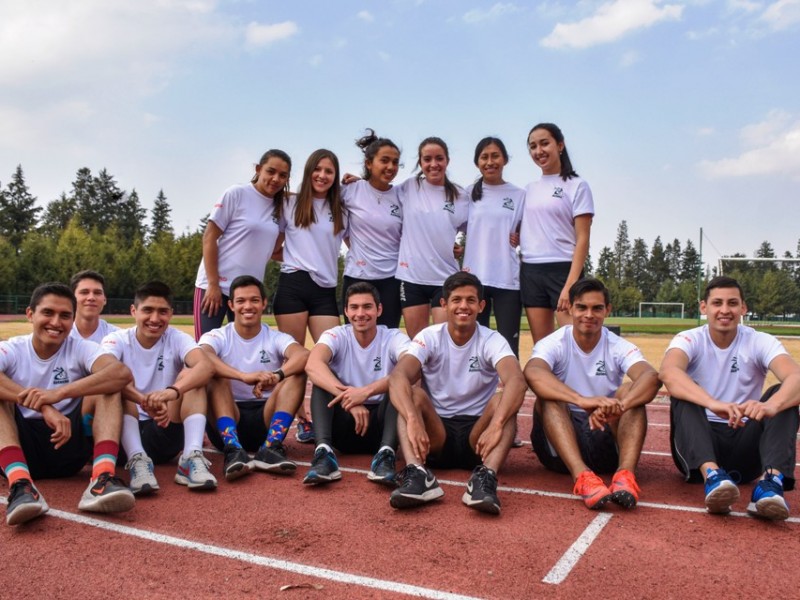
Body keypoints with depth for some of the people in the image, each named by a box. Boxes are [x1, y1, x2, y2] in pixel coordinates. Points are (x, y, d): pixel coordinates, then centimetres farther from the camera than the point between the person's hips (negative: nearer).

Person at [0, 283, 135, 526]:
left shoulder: (80, 349, -2)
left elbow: (122, 372, -25)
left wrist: (59, 392, -36)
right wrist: (43, 406, -38)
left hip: (68, 447, 0)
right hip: (21, 448, 0)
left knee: (107, 386, -19)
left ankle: (102, 479, -38)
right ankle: (20, 483, -41)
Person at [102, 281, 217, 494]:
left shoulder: (177, 339, -2)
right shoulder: (117, 340, -4)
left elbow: (205, 366, -25)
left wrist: (173, 391, -45)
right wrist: (143, 400, -46)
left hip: (167, 432, 1)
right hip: (125, 434, -1)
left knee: (190, 375, -19)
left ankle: (192, 457, -32)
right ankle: (137, 460, -36)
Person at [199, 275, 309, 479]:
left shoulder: (276, 338, 3)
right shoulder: (217, 337, 1)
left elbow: (304, 355, -21)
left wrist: (276, 376, -41)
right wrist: (244, 376, -43)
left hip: (266, 421, 1)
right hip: (228, 424, -1)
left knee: (297, 373, -18)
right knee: (215, 373, -24)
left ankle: (270, 448, -32)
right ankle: (233, 449, -39)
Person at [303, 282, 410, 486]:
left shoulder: (394, 338, -6)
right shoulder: (336, 336, -4)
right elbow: (313, 365, -28)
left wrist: (366, 391, -42)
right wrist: (350, 400, -41)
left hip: (381, 423, -1)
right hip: (345, 424, 1)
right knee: (321, 376, -22)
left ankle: (386, 453, -39)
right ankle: (324, 451, -36)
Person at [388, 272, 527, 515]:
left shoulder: (492, 341, -6)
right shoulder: (429, 337, -5)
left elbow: (517, 381, -27)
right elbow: (398, 377, -24)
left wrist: (496, 425, -45)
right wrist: (413, 420, -43)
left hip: (477, 435, 0)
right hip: (436, 434, 0)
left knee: (504, 399, -27)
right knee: (413, 394, -27)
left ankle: (486, 477, -44)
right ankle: (417, 474, -44)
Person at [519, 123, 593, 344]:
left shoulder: (577, 186, 0)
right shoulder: (529, 190, 15)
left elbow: (582, 240, -6)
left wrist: (570, 284, -15)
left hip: (563, 269, -5)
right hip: (530, 271, 5)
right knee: (541, 345, 6)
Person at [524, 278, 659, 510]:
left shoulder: (619, 347, -1)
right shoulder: (553, 344, -7)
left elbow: (651, 377, -24)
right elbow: (532, 373, -32)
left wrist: (617, 406, -45)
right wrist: (582, 400, -48)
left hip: (606, 440, 2)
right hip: (559, 447, -1)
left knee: (630, 391, -21)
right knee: (549, 396, -28)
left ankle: (626, 473, -40)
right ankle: (582, 475, -47)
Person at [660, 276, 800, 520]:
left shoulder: (760, 342, 0)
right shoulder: (689, 340, -4)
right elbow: (669, 373, -29)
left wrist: (769, 405, -45)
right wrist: (713, 403, -48)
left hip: (745, 446, 1)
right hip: (698, 445, -1)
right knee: (683, 394, -27)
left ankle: (772, 480, -39)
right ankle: (712, 475, -47)